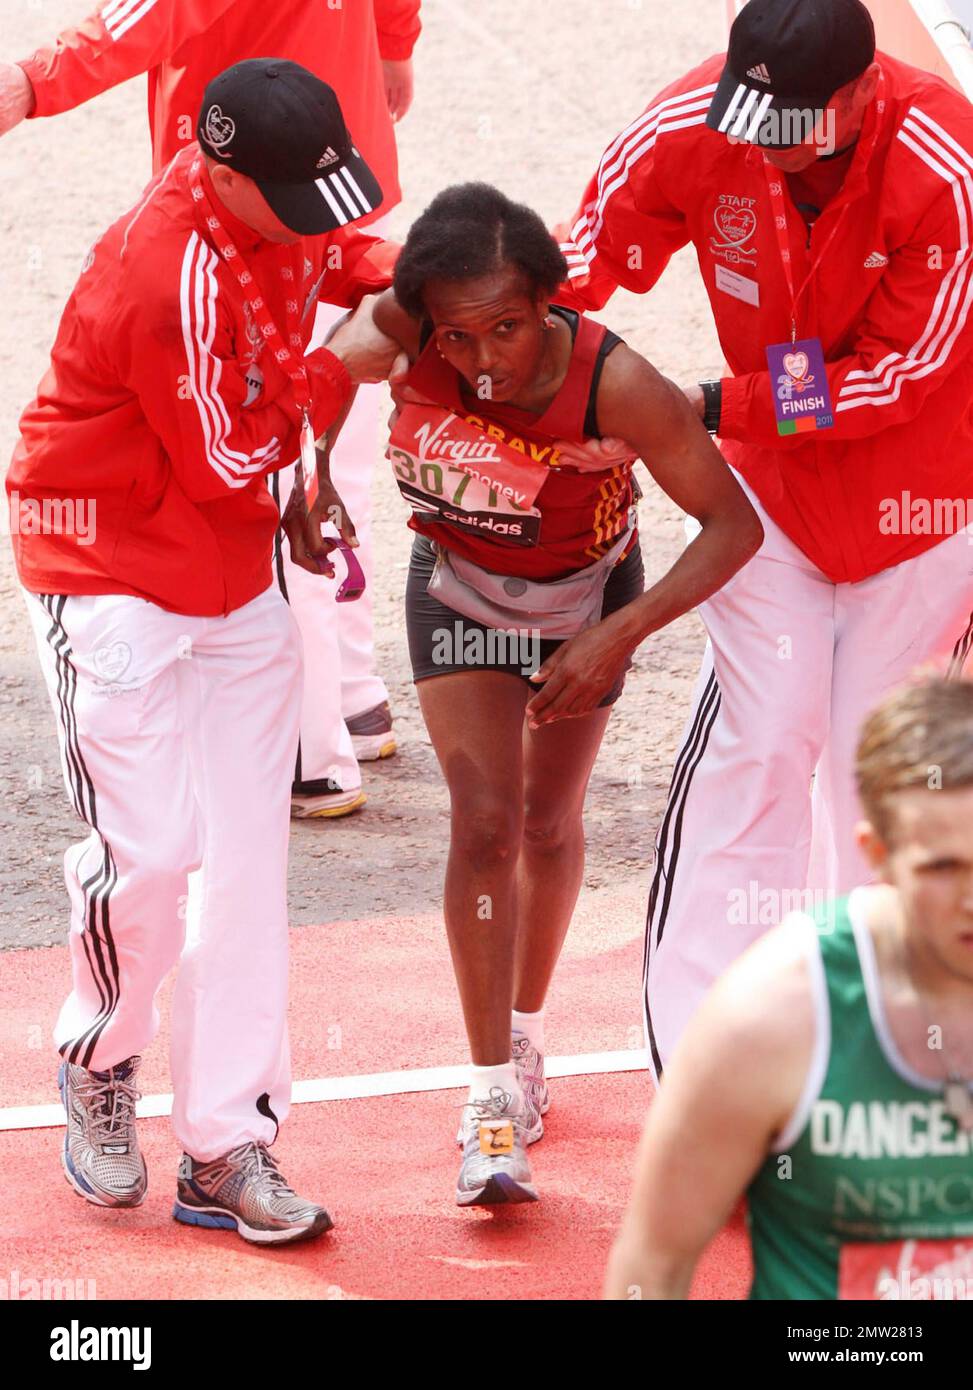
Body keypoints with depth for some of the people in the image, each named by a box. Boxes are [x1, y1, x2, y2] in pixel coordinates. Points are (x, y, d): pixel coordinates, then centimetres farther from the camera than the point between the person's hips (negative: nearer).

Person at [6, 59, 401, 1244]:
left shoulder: (269, 207, -4)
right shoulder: (176, 274, -28)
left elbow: (335, 247, 20)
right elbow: (227, 463, -20)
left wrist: (381, 279, -2)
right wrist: (339, 368, -12)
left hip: (233, 578, 8)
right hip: (108, 571, -8)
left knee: (246, 857, 4)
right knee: (148, 851, -11)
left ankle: (225, 1148, 7)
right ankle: (100, 1064, 19)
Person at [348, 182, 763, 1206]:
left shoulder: (615, 385, -38)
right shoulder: (402, 330, -34)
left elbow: (733, 525, -30)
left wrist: (618, 637, -36)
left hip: (586, 593, 0)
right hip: (460, 591, 0)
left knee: (550, 823, 15)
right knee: (484, 823, -11)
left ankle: (525, 1035, 39)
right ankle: (493, 1093, -5)